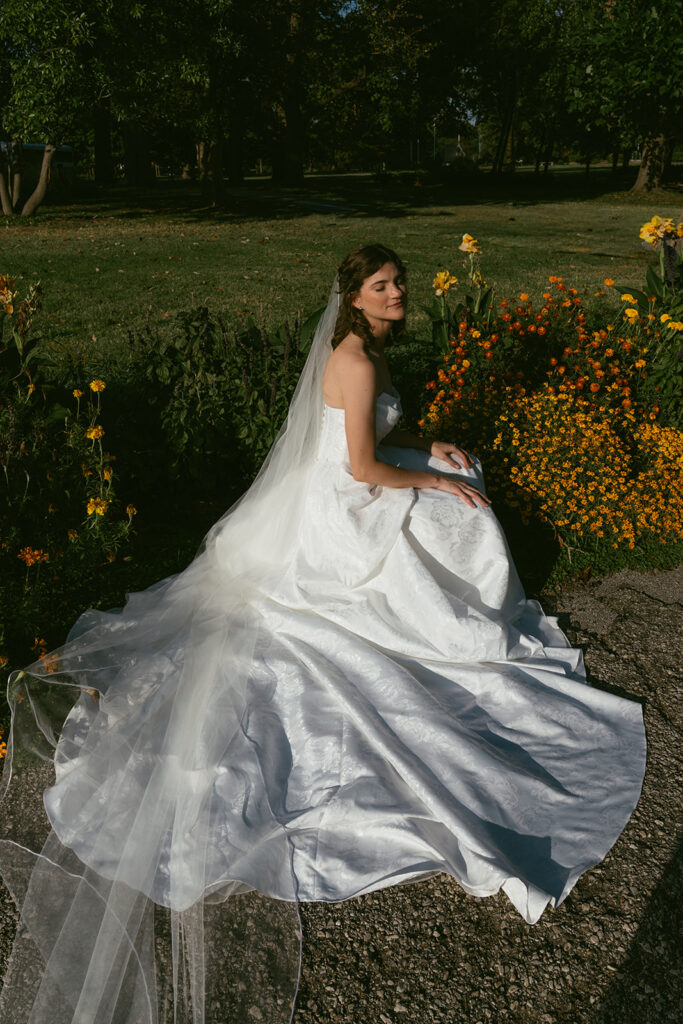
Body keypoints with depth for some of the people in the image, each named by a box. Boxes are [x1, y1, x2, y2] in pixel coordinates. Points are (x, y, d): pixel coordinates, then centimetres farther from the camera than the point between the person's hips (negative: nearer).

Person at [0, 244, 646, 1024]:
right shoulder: (355, 362, -25)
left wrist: (426, 449, 5)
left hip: (327, 502, 10)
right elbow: (363, 467, -25)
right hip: (345, 517, -10)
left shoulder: (360, 350, 8)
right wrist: (436, 482, -12)